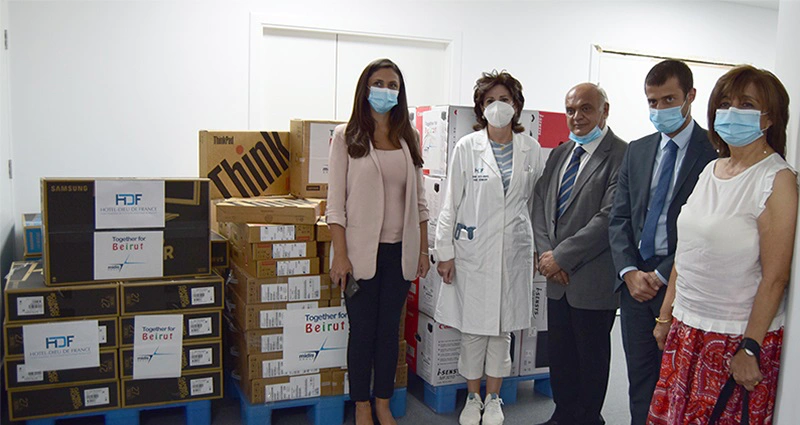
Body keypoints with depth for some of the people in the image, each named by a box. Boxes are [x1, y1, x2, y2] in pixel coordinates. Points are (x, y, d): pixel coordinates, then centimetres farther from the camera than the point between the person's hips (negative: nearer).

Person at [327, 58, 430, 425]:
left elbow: (419, 199, 11)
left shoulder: (408, 139, 8)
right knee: (362, 330, 6)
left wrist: (423, 250, 8)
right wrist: (340, 255, -10)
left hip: (400, 250, 3)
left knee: (390, 328, 11)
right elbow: (336, 201, -5)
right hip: (362, 251, -3)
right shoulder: (347, 137, -2)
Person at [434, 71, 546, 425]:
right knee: (473, 328, 6)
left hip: (514, 250, 2)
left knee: (503, 328, 11)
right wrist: (445, 251, -4)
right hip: (473, 249, -1)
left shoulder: (532, 150, 4)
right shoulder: (467, 147, -2)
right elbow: (451, 203, -1)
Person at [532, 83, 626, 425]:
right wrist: (546, 252, -5)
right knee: (559, 354, 17)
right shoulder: (560, 153, 11)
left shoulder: (621, 155, -13)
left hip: (593, 280, -6)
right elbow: (541, 203, 9)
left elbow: (609, 218, -19)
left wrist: (562, 256, -16)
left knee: (591, 357, 11)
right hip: (559, 276, 7)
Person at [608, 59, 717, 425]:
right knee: (640, 379, 14)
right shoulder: (637, 151, 11)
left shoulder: (714, 151, -7)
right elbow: (619, 217, 9)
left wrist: (662, 276, -11)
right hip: (636, 280, 5)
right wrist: (630, 272, -4)